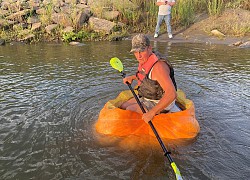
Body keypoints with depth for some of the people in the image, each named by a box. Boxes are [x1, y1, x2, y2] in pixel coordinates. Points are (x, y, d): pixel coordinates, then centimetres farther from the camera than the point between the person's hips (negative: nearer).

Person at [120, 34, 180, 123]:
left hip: (159, 103, -9)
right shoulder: (145, 60, -2)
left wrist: (151, 113, -40)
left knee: (130, 110, -15)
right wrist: (132, 77, 11)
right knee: (123, 107, 9)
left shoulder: (158, 66, -32)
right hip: (146, 97, 9)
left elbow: (172, 94, -39)